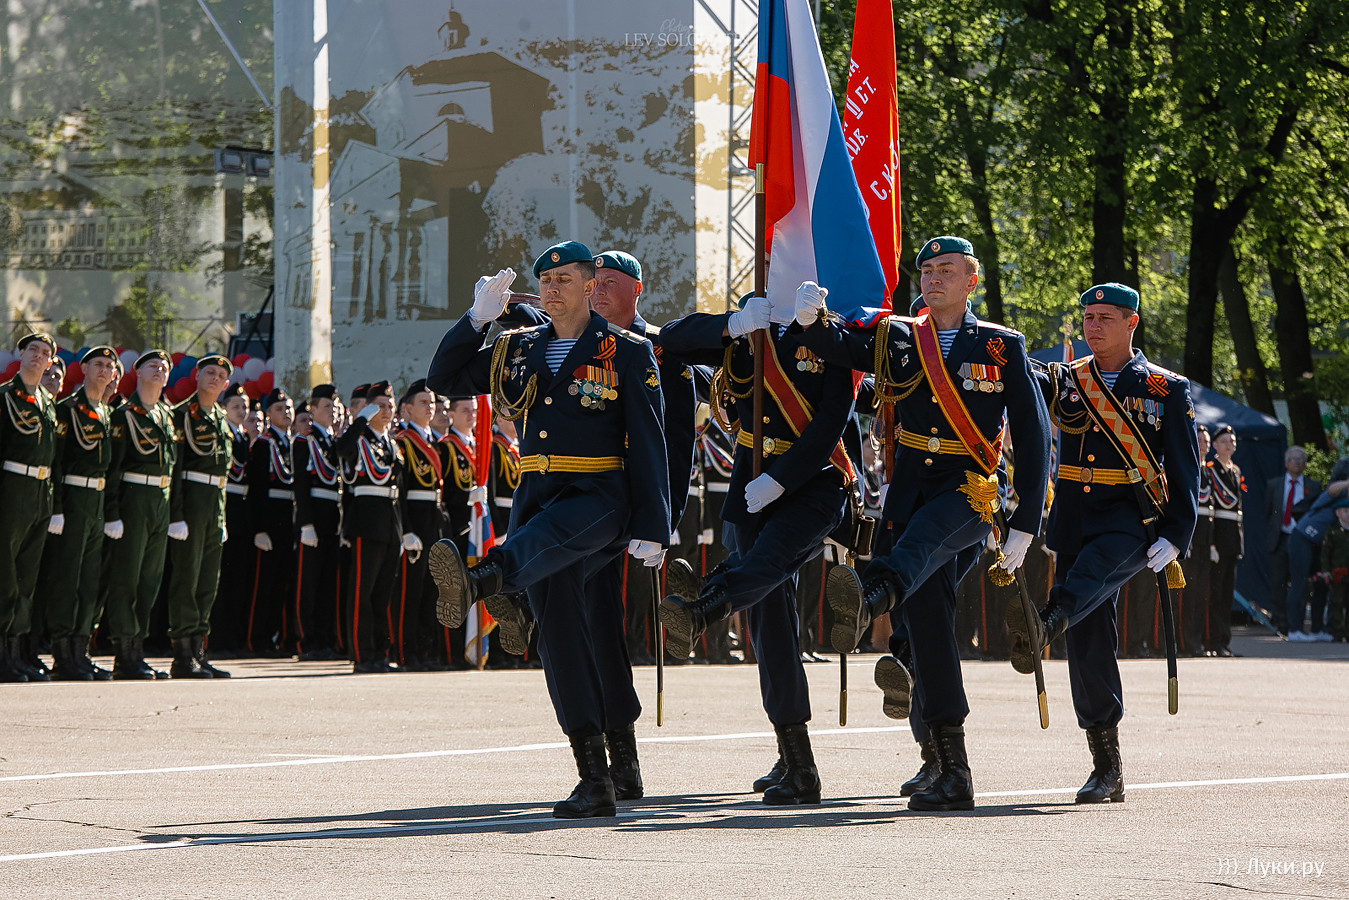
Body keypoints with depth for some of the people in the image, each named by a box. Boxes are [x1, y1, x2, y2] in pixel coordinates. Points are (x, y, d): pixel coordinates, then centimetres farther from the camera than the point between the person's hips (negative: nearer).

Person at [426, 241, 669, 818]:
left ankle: (475, 582, -72)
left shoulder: (627, 352, 1)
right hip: (537, 497, 5)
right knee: (560, 634, -2)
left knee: (542, 537, -38)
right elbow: (443, 380, 14)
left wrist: (650, 529, -10)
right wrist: (479, 317, 2)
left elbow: (648, 444, -3)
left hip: (599, 496, -5)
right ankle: (597, 779, -1)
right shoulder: (518, 349, 15)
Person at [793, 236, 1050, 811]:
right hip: (910, 490, 3)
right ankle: (951, 770, -1)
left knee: (920, 538, -37)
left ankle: (871, 599, -71)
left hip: (972, 489, -3)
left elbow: (1034, 438, 4)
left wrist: (1025, 525, -2)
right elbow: (834, 348, 3)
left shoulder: (1002, 347, 6)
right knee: (927, 621, -4)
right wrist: (811, 318, -22)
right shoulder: (897, 339, 15)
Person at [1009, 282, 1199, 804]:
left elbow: (1186, 472, 3)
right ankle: (1107, 769, 4)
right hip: (1074, 521, 3)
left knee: (1095, 566, -36)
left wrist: (1176, 536, -8)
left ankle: (1042, 629, -65)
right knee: (1087, 640, -2)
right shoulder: (1065, 382, 14)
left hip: (1134, 519, -3)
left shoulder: (1166, 390, 6)